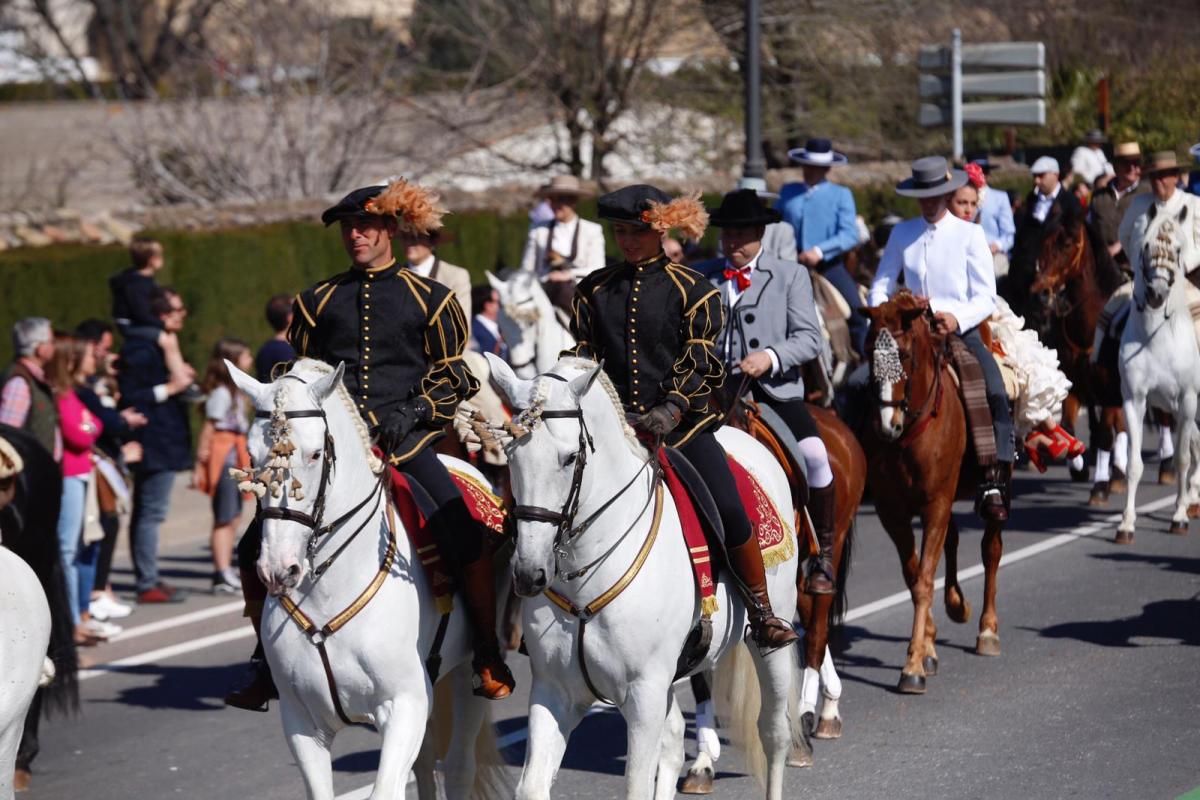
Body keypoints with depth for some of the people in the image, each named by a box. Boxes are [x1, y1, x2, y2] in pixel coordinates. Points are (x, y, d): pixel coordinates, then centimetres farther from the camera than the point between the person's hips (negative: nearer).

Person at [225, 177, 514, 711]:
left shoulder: (429, 299, 9)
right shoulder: (318, 301, 16)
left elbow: (452, 375, 9)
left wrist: (412, 412, -8)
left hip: (406, 440, -3)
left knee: (463, 537, -25)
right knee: (256, 547, -9)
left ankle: (489, 660, -9)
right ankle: (268, 664, 6)